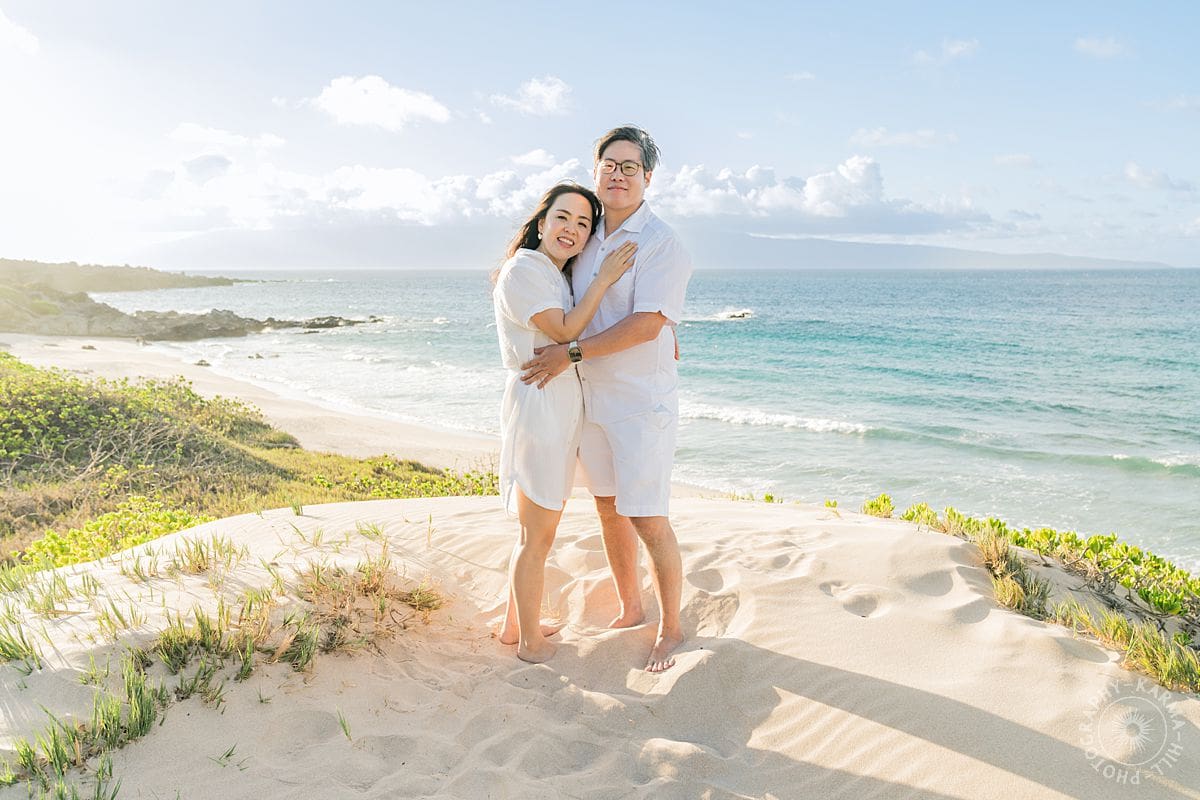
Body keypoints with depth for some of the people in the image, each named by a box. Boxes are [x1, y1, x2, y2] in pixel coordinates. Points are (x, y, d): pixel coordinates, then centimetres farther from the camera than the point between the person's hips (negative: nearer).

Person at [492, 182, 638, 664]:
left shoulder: (558, 278, 19)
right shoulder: (522, 270, -10)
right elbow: (564, 332, -17)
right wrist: (602, 280, -13)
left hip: (560, 411, 10)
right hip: (537, 404, -10)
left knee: (537, 529, 19)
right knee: (537, 536, 1)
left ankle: (515, 625, 33)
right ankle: (530, 643, 15)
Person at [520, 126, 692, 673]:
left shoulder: (661, 244, -12)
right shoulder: (585, 238, 10)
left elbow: (647, 323, -22)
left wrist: (571, 354, -20)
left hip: (641, 401, -7)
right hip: (589, 398, 7)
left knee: (648, 521, -3)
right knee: (608, 509, 15)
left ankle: (670, 628, 16)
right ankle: (629, 608, 33)